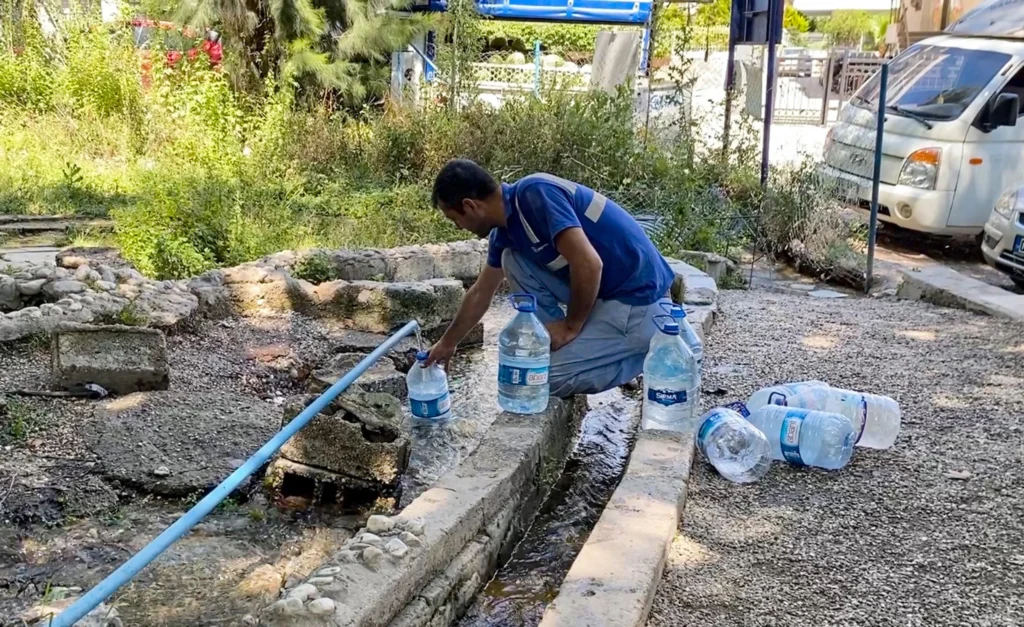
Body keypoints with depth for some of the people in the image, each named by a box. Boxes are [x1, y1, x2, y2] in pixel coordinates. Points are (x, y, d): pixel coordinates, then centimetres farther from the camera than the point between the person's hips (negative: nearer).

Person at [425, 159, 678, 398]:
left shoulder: (533, 194, -20)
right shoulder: (505, 229, 8)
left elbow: (589, 265, -27)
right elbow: (480, 294, 23)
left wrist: (571, 327, -13)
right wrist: (447, 343, 33)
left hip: (638, 304, -9)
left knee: (543, 377, -11)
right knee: (513, 259, 5)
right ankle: (560, 350, 10)